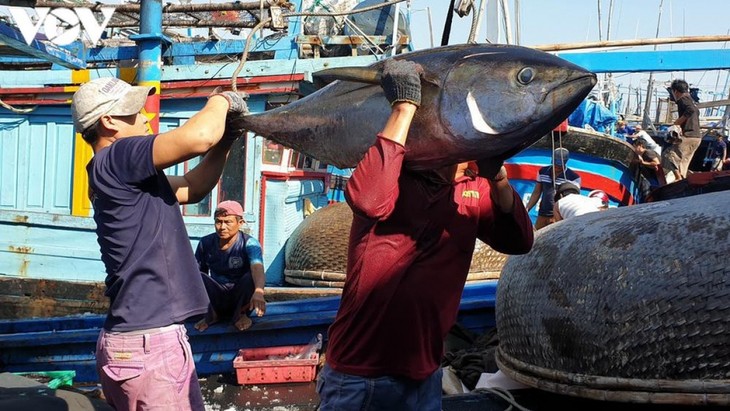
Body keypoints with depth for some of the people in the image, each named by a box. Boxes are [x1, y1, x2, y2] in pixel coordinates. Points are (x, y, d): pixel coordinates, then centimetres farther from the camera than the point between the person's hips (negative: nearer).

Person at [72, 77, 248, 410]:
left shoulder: (123, 176, 16)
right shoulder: (114, 161, -15)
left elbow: (192, 188, 26)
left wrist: (226, 140, 14)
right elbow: (197, 137, -25)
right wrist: (221, 101, -4)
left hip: (150, 338, 10)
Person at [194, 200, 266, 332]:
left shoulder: (249, 243, -19)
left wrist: (258, 291, -59)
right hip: (216, 298, 2)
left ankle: (240, 313, -8)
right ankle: (212, 313, -3)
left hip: (240, 297, -2)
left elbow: (258, 269, -38)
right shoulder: (206, 243, -7)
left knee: (251, 277, -32)